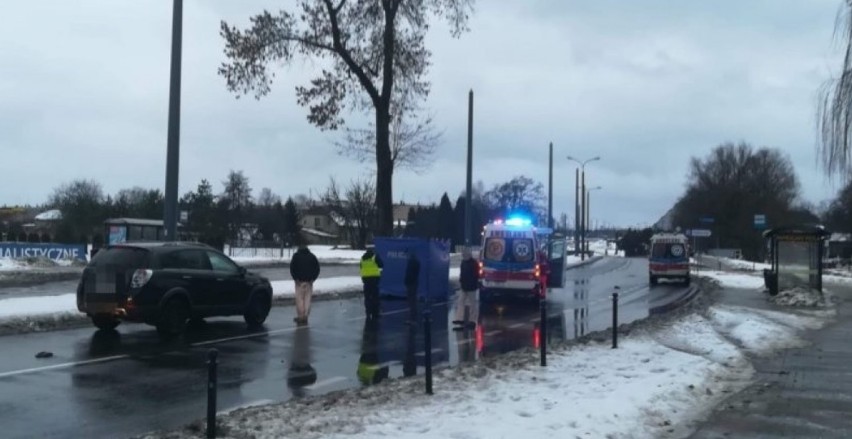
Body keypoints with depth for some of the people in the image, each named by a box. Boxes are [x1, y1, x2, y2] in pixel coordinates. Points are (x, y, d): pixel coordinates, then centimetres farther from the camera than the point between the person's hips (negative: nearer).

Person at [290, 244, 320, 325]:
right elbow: (317, 268, 5)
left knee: (299, 299, 3)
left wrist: (295, 278, -4)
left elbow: (292, 267, -7)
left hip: (299, 281, -2)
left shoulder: (296, 256, 4)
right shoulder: (312, 256, 11)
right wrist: (313, 278, 4)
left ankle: (300, 316, 2)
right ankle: (305, 317, 4)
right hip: (309, 281, 2)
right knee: (307, 299, 5)